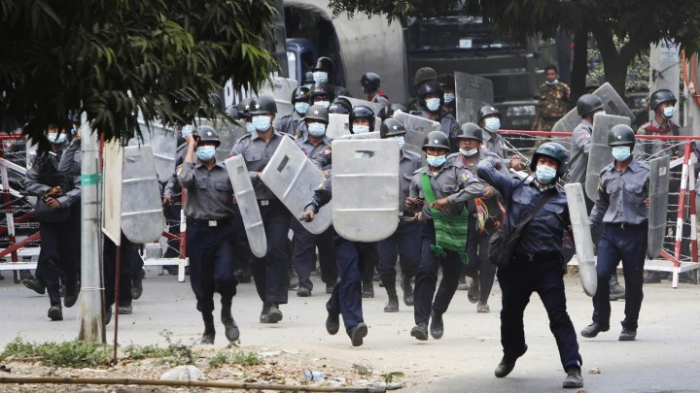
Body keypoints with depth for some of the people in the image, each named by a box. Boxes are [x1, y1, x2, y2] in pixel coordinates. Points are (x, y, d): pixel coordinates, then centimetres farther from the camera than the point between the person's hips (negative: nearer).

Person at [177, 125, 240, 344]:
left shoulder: (227, 171, 11)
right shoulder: (191, 170, 7)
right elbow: (185, 179, -16)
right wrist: (190, 148, -7)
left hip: (223, 230, 0)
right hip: (198, 231, 0)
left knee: (224, 277, -16)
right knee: (201, 283, 3)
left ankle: (226, 314, 12)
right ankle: (208, 329, 19)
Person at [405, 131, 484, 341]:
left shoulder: (457, 172, -1)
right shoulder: (418, 177, 11)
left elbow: (478, 188, -18)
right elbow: (416, 203, 26)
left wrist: (449, 199, -24)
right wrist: (411, 205, 0)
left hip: (455, 230, -1)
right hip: (431, 228, 1)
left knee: (452, 275, 6)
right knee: (426, 271, -18)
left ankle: (437, 313, 31)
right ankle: (421, 322, -23)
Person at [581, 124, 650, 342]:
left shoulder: (644, 173, -1)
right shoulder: (606, 174, 12)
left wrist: (652, 205, -19)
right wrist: (588, 226, 15)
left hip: (635, 233, -3)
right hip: (611, 232, 3)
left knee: (634, 282, 4)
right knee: (600, 275, -10)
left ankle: (630, 326, 18)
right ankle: (600, 320, 7)